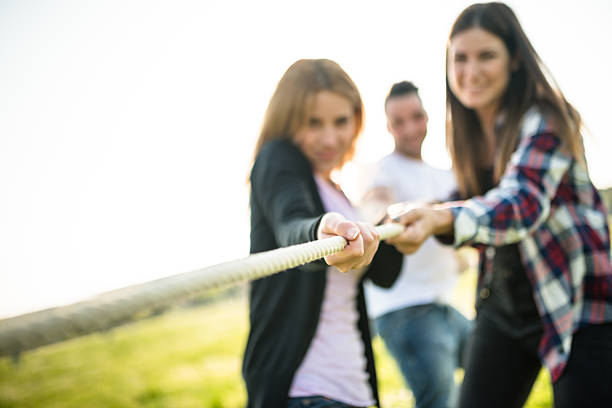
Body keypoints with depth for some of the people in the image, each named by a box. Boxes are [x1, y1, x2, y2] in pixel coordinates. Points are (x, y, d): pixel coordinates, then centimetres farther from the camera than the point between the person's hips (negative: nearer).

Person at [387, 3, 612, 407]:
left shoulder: (544, 123, -17)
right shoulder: (471, 132, 4)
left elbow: (524, 201, -34)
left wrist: (442, 218, -51)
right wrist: (422, 216, -4)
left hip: (576, 307, -6)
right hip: (503, 304, 7)